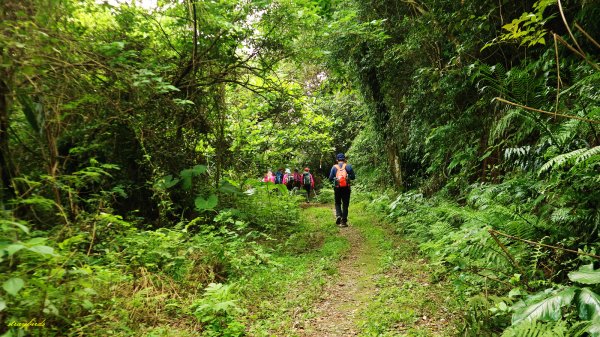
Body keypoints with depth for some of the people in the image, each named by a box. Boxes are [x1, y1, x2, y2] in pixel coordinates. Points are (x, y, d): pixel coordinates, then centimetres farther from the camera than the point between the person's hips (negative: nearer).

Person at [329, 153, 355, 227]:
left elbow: (330, 178, 1)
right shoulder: (348, 166, 2)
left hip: (337, 188, 0)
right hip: (346, 187, 0)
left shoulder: (334, 167, 2)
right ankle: (343, 221, 5)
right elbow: (353, 177, 4)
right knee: (345, 204, 7)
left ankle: (338, 215, -8)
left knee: (337, 203, 16)